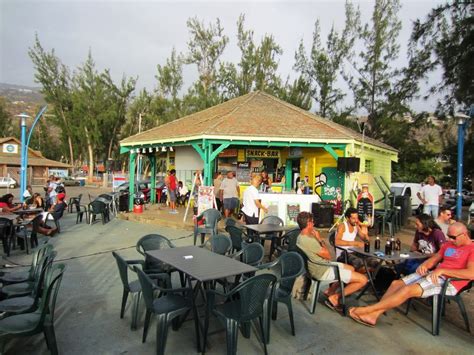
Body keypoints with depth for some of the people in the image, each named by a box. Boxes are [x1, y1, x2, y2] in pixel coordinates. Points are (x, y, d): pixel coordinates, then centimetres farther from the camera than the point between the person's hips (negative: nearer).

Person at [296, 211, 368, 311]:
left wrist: (317, 239, -1)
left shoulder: (301, 236, 3)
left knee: (351, 269, 28)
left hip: (322, 265, 11)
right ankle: (335, 298, 1)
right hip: (323, 272, -10)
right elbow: (328, 256, -17)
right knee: (363, 279, -9)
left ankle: (330, 290, 22)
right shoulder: (309, 240, -30)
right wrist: (319, 238, -10)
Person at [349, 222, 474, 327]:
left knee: (407, 290, -25)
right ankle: (373, 315, -14)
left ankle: (368, 309, -23)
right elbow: (434, 259, 22)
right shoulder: (448, 245, 18)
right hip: (433, 274, 8)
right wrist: (424, 265, -1)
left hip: (449, 282, -8)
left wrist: (442, 270, -21)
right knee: (396, 283, -9)